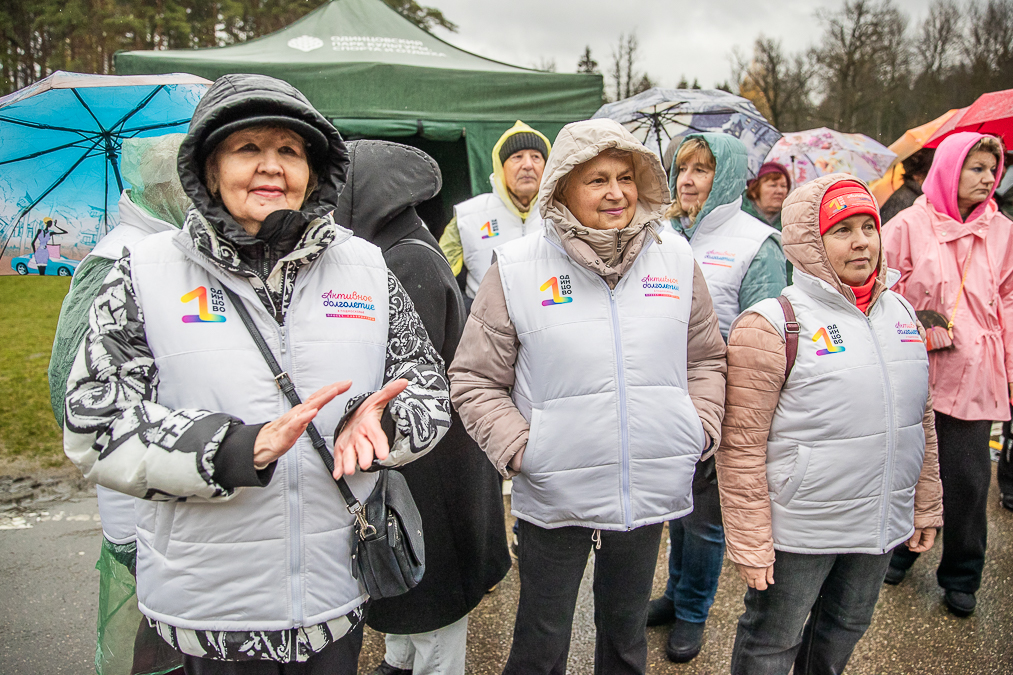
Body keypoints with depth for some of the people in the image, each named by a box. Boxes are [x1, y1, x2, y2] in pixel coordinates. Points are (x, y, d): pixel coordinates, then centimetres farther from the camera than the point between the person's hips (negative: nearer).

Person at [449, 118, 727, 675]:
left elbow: (705, 358, 12)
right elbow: (475, 379, -5)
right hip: (553, 498, -3)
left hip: (651, 493, 3)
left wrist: (700, 426, -1)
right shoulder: (517, 267, -9)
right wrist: (518, 448, -14)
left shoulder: (675, 257, 1)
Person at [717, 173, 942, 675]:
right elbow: (741, 446, -17)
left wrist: (926, 506, 15)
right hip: (798, 529, -6)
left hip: (883, 522, 6)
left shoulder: (901, 313, 5)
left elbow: (922, 420, 14)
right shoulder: (772, 324, -17)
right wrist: (750, 543, -16)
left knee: (845, 631, 25)